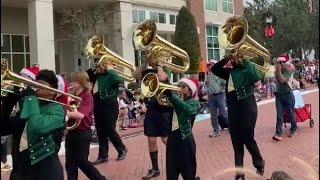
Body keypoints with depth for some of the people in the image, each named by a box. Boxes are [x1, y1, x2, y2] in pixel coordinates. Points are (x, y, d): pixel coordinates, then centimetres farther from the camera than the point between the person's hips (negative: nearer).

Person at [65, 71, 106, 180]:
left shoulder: (87, 96, -12)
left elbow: (80, 115, -25)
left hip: (82, 134, -7)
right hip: (71, 132, 7)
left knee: (82, 162, 3)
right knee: (70, 164, 9)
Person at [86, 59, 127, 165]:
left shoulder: (110, 75, -6)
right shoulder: (96, 76, 15)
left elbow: (118, 80, -25)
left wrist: (110, 69, -14)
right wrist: (92, 69, 8)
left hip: (109, 105, -7)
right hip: (98, 105, 7)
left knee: (109, 130, -4)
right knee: (100, 132, 8)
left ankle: (122, 150, 17)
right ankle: (103, 156, 16)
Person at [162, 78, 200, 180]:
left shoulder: (193, 102, -3)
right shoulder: (175, 101, 14)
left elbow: (187, 109, -26)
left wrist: (170, 95, -32)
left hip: (184, 138, -5)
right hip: (172, 136, 5)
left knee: (188, 171, 5)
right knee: (171, 170, 11)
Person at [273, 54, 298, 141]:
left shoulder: (289, 70, -8)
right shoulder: (278, 70, 7)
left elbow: (282, 80, -20)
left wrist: (279, 70, -23)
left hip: (288, 94, -3)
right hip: (279, 94, 3)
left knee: (291, 114, 8)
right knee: (279, 115, -3)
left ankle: (294, 129, 28)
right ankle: (278, 133, -6)